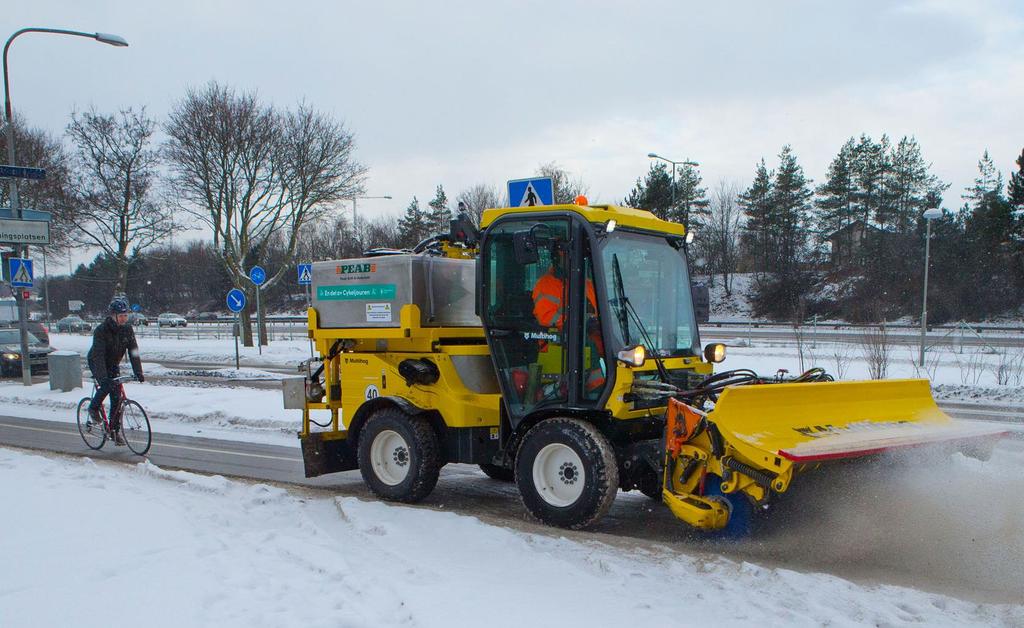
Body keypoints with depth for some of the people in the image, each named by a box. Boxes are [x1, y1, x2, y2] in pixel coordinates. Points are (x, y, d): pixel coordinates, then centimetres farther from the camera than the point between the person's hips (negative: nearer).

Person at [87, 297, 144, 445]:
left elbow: (133, 351, -15)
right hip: (96, 363, -4)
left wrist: (138, 373, -25)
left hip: (113, 364, 4)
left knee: (117, 398, -3)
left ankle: (115, 430, 7)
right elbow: (98, 355, -35)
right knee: (106, 386, -28)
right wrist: (103, 378, -46)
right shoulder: (101, 330, -28)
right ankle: (93, 408, 1)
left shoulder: (127, 329, -15)